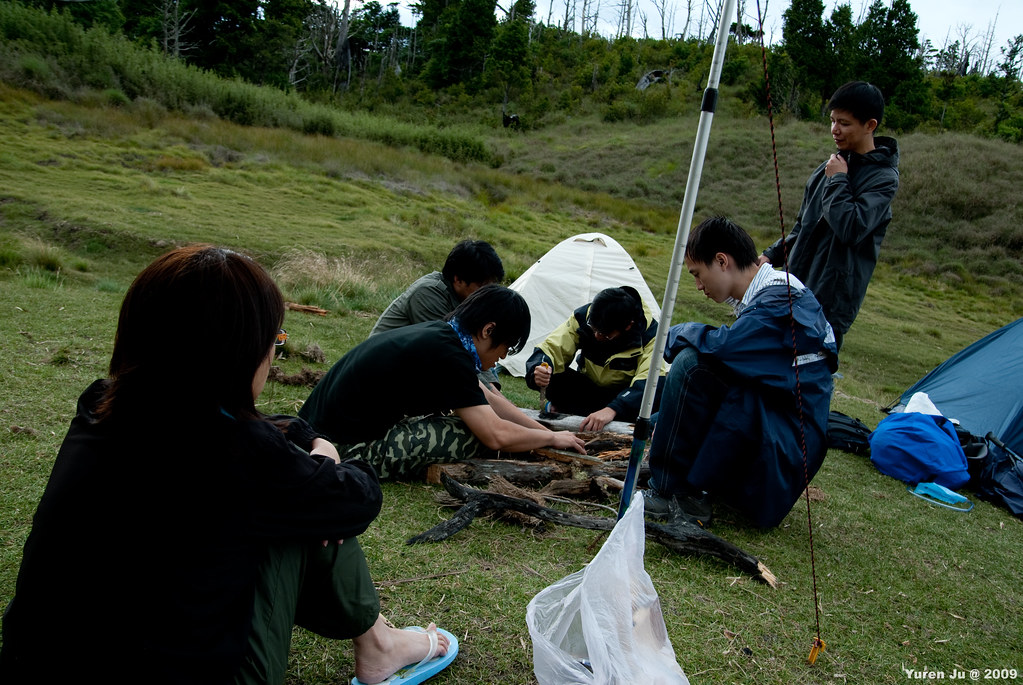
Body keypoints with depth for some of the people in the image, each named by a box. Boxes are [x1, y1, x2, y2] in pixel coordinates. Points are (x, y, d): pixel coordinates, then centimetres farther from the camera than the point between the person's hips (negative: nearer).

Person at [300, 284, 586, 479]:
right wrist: (552, 438, -2)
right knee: (479, 433, -15)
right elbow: (495, 435, -19)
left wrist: (545, 432, 17)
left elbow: (491, 400, 17)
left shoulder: (438, 333, 8)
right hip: (346, 448, -10)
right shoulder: (447, 354, -20)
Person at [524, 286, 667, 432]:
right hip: (589, 388, 1)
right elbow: (551, 348, -19)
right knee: (553, 379, -29)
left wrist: (612, 410, -53)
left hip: (626, 393, -1)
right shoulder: (583, 317, -18)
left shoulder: (649, 332, -25)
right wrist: (538, 370, -44)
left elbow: (651, 380, -37)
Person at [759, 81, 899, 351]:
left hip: (833, 300, -7)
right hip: (795, 285, 8)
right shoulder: (833, 163, 12)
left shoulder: (884, 177, -10)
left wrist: (838, 180, -13)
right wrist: (772, 255, 13)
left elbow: (851, 229, -24)